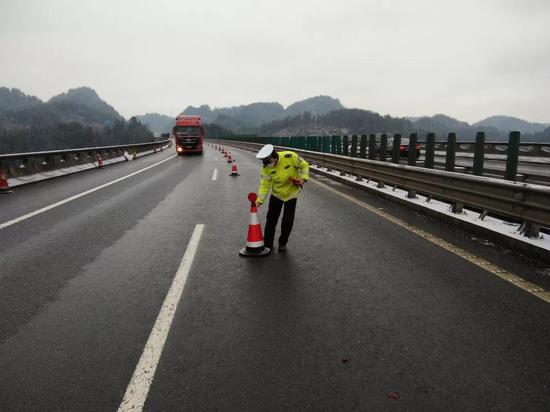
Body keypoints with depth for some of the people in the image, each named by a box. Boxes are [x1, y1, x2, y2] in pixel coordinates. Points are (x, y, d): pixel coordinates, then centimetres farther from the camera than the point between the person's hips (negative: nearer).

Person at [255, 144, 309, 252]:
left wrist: (303, 178, -22)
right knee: (271, 219, 4)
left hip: (291, 192, -2)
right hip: (276, 194, 2)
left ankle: (282, 243, 21)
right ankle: (267, 243, 20)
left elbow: (304, 166, -9)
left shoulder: (290, 157, -25)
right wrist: (260, 200, -24)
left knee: (288, 221, 1)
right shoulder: (266, 167, -18)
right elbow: (265, 184, -15)